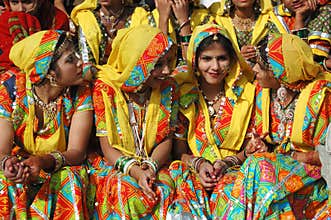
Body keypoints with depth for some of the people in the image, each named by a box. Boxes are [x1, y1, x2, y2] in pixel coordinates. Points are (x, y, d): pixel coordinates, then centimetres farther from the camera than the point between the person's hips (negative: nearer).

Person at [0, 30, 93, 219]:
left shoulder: (80, 94, -11)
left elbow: (76, 152, -18)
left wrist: (44, 161, -39)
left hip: (60, 171, 0)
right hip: (19, 172, 0)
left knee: (69, 181, -32)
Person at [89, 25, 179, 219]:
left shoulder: (168, 88, 0)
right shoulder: (105, 88, -11)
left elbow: (166, 140, 1)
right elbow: (107, 148, -10)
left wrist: (150, 167, -19)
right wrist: (135, 171, -26)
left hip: (153, 165, 2)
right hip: (113, 165, -2)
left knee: (165, 189, -30)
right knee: (124, 188, -34)